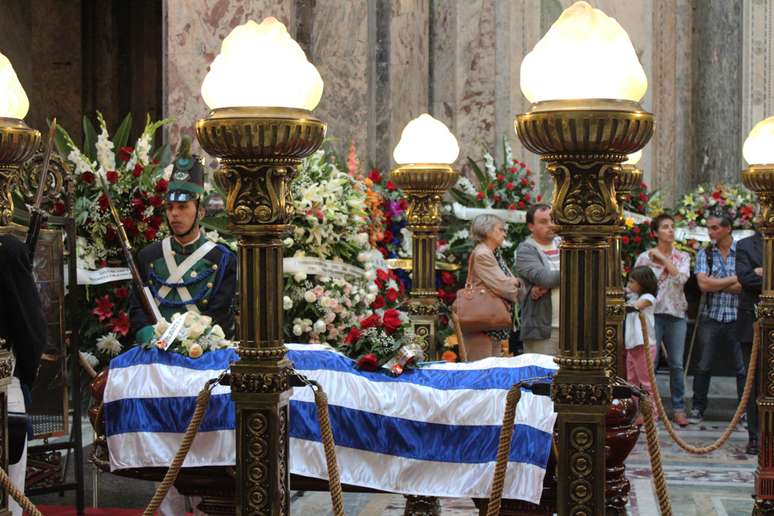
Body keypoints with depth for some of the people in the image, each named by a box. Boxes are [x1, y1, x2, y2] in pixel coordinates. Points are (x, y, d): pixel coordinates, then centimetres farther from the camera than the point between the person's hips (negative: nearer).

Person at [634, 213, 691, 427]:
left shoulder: (682, 257, 8)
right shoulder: (644, 258, 3)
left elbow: (681, 278, -10)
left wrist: (664, 258, -9)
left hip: (676, 314, 2)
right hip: (652, 313, -2)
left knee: (677, 364, 4)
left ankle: (678, 409, 12)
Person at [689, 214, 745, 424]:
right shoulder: (704, 254, 5)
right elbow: (703, 284, -9)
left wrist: (716, 285, -9)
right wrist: (735, 279, -10)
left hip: (736, 318, -1)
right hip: (710, 318, 1)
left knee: (743, 368, 2)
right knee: (703, 367, 4)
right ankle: (697, 410, 14)